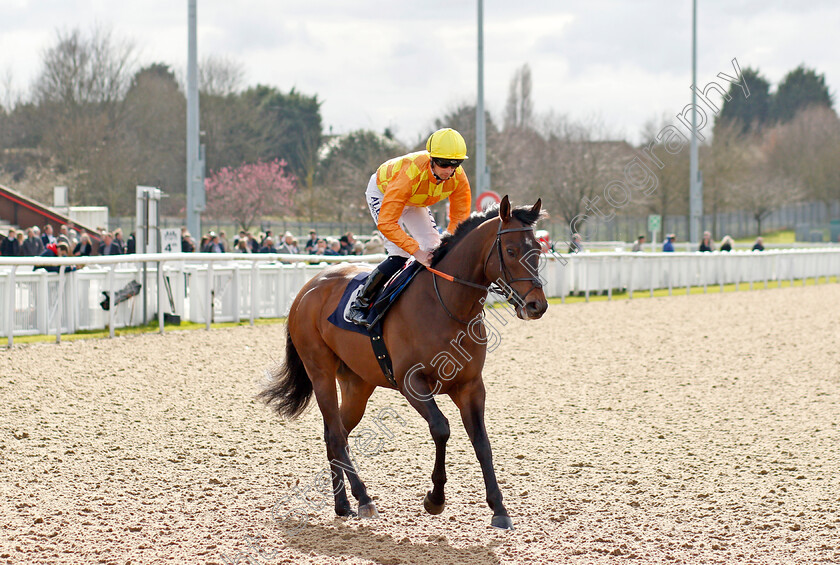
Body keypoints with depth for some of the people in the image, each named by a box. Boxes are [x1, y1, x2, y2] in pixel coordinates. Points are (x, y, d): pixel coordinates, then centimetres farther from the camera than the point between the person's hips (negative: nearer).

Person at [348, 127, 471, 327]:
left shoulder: (458, 178, -28)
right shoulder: (411, 173, -45)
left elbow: (459, 218, -14)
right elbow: (386, 223, -46)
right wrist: (416, 251, -53)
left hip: (414, 201, 6)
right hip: (382, 192, -6)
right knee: (399, 255, -21)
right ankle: (358, 304, -10)